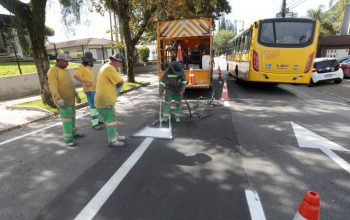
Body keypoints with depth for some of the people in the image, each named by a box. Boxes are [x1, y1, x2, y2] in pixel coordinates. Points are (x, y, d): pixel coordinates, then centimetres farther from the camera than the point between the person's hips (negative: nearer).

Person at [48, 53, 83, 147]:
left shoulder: (64, 70, 12)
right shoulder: (52, 71, -17)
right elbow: (53, 86, -24)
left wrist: (76, 95, 16)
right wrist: (59, 99, -32)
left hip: (69, 98, 9)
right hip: (62, 99, -9)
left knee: (71, 115, 17)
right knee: (67, 118, -9)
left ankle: (73, 133, 31)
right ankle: (68, 139, -1)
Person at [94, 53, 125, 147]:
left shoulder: (106, 67, 15)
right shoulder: (109, 68, -19)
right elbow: (120, 82, -18)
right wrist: (120, 79, 2)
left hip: (105, 99, 10)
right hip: (105, 101, -10)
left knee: (112, 119, 20)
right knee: (111, 121, 2)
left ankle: (116, 136, 34)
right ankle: (112, 141, 14)